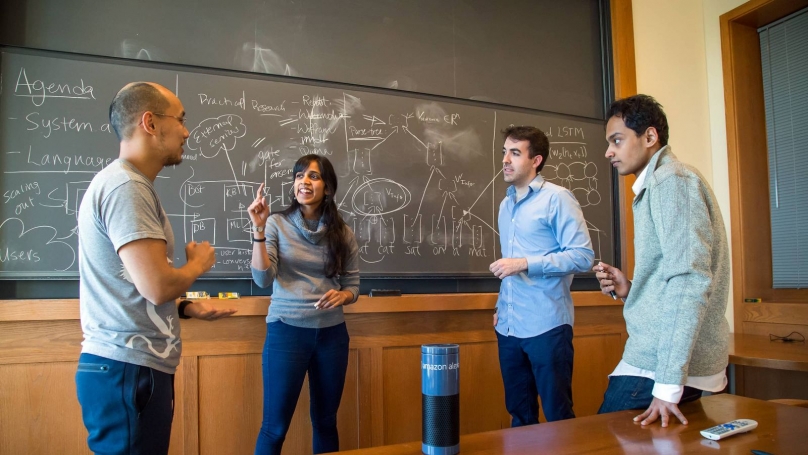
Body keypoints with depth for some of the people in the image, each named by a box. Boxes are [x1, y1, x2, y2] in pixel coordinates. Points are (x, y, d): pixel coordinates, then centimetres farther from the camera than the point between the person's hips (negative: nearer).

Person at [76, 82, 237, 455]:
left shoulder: (125, 183, 17)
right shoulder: (126, 186, -16)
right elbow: (157, 286, -25)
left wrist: (186, 308, 10)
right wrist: (197, 263, -5)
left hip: (131, 365, 10)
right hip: (129, 370, -10)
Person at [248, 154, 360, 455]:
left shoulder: (343, 234, 3)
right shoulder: (277, 224, -3)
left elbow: (353, 285, 9)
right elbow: (263, 279, -12)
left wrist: (342, 296, -14)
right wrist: (259, 229, -20)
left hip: (332, 334, 3)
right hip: (286, 331, -2)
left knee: (326, 422, 14)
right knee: (275, 426, 4)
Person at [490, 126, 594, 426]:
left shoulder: (557, 198, -7)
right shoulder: (505, 205, 15)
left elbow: (583, 256, -14)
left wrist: (526, 264, -18)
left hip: (546, 326, -6)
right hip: (508, 327, 7)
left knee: (557, 414, 6)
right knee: (519, 413, 16)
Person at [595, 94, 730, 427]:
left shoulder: (672, 179, -11)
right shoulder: (658, 185, 19)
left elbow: (690, 281, -21)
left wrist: (668, 382, -24)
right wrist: (629, 289, 6)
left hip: (659, 366, -9)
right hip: (658, 360, 9)